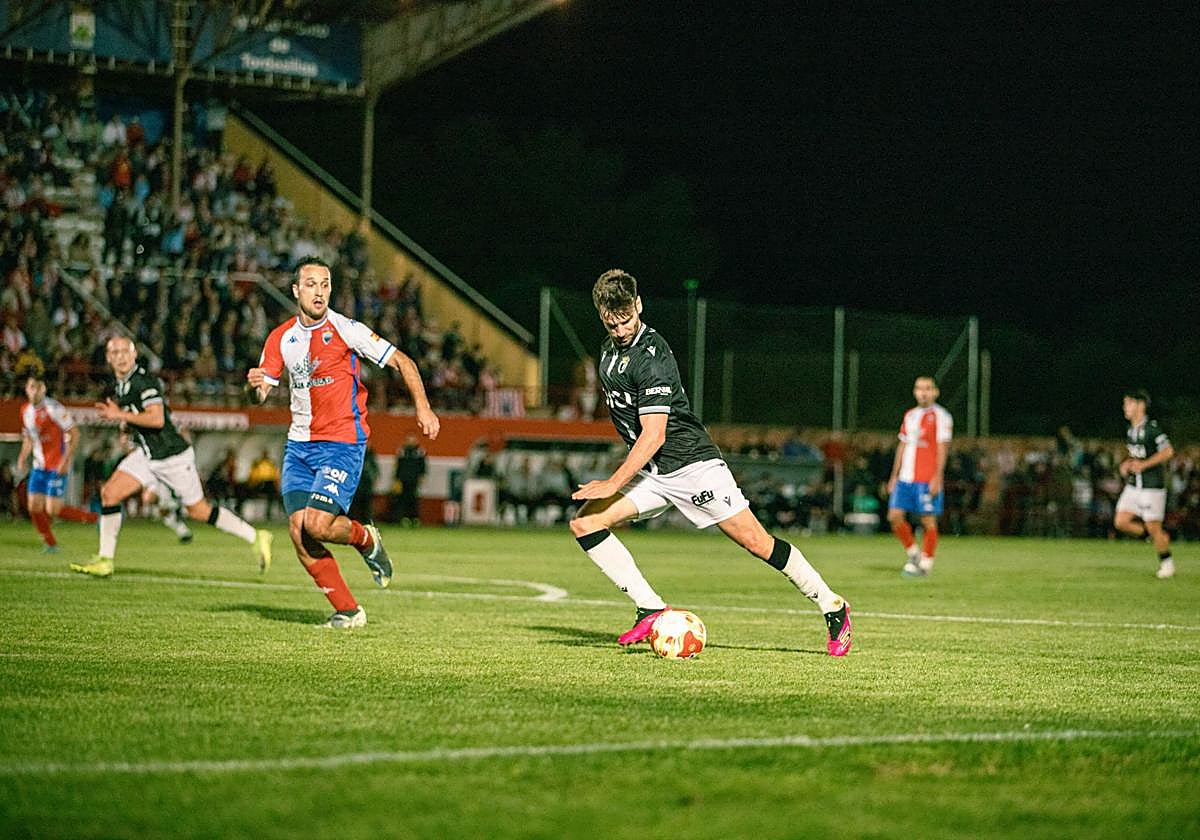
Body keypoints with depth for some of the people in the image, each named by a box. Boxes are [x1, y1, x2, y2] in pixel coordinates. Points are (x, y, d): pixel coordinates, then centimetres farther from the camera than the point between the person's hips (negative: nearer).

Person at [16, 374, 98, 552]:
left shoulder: (53, 408, -14)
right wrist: (22, 459, 5)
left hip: (58, 466, -7)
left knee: (52, 510, -12)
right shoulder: (26, 411, 8)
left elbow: (74, 434, -15)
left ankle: (93, 517, 5)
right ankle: (50, 543, 17)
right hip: (39, 466, 7)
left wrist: (66, 460, -21)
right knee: (34, 507, 0)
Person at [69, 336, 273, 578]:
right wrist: (127, 426, 8)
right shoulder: (115, 388, 10)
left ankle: (256, 537, 15)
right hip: (146, 455, 8)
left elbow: (157, 419, -28)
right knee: (109, 493, -7)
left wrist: (121, 415, -25)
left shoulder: (145, 381, -18)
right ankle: (104, 561, -3)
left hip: (174, 456, -8)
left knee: (198, 510, 1)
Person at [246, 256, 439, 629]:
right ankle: (347, 610, 4)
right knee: (298, 529, -8)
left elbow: (401, 361, -4)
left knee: (317, 524, -20)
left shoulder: (344, 329, -8)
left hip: (342, 442, -5)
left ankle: (365, 539, 15)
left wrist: (422, 406, -13)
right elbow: (264, 385, 10)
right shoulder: (281, 337, 7)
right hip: (299, 443, 5)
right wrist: (258, 384, -15)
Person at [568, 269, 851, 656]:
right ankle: (652, 610, -7)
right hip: (650, 471, 8)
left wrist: (613, 485, -24)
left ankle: (833, 608, 7)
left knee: (756, 541, -8)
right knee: (584, 522, -8)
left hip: (690, 462, -8)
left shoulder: (651, 357, -20)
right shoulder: (609, 349, 8)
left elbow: (653, 436, -24)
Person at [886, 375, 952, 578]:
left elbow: (942, 449, -9)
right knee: (895, 516, 0)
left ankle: (926, 563, 6)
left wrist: (937, 478, -15)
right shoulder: (909, 415, 16)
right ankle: (913, 553, 16)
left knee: (928, 521, -3)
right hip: (905, 477, 6)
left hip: (927, 480, -6)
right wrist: (894, 476, 17)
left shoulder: (940, 416, -4)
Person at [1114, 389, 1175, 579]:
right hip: (1133, 485, 8)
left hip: (1152, 486, -8)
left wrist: (1143, 464, -22)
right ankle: (1161, 538, 15)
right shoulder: (1131, 431, 11)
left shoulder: (1152, 428, -15)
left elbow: (1168, 451, -20)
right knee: (1121, 522, -2)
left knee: (1153, 527, -4)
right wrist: (1127, 464, 6)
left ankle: (1167, 563, 16)